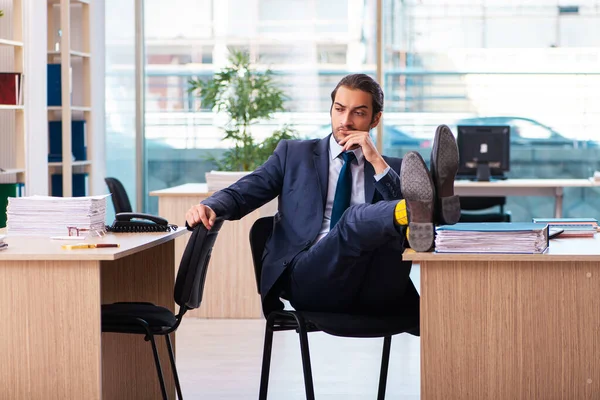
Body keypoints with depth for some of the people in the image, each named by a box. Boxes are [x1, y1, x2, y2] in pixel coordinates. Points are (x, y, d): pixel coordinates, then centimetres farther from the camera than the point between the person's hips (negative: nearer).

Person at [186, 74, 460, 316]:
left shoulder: (391, 168, 22)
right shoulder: (293, 153, 22)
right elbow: (242, 193, 12)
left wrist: (377, 163, -1)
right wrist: (210, 207, -10)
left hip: (375, 291, 2)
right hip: (308, 276, -1)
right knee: (355, 218, -34)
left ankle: (434, 203, -60)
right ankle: (417, 208, -62)